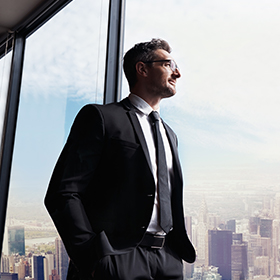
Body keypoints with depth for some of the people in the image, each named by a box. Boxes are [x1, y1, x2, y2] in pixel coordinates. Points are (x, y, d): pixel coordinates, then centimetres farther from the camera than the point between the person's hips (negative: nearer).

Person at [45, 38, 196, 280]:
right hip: (116, 260, -6)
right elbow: (63, 194, -11)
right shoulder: (101, 116, -2)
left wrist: (180, 250, 9)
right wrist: (96, 260, -19)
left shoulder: (169, 134, 20)